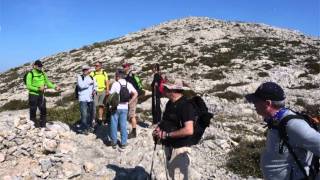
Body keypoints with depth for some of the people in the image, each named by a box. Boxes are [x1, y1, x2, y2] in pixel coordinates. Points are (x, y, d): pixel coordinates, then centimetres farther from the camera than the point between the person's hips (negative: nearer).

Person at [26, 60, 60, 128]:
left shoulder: (43, 74, 6)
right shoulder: (30, 74, -11)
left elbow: (47, 82, 12)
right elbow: (28, 86, -15)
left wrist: (55, 87, -4)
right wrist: (38, 88, -26)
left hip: (41, 95, 6)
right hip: (33, 95, -5)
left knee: (43, 110, 9)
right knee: (33, 111, 3)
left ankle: (43, 125, 20)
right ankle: (32, 125, 16)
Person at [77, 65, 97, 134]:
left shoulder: (91, 78, 11)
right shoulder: (80, 77, -2)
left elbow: (95, 85, 18)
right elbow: (81, 85, -17)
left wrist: (94, 90, -1)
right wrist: (89, 83, -14)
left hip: (90, 98, 5)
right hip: (83, 99, -4)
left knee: (91, 113, 12)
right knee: (84, 114, -9)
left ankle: (90, 126, 28)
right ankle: (85, 128, -1)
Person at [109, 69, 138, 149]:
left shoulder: (115, 84, -10)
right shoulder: (129, 84, 2)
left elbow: (111, 95, -15)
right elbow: (135, 94, -1)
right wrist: (129, 102, 2)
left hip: (115, 107, -3)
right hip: (125, 108, 3)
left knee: (114, 125, 10)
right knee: (123, 125, 10)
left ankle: (114, 142, 18)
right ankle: (123, 143, 15)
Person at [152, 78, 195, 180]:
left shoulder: (186, 105, -20)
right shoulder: (170, 103, 5)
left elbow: (189, 130, -27)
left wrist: (166, 134, -22)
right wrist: (159, 128, 0)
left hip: (180, 149, -8)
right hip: (169, 146, 9)